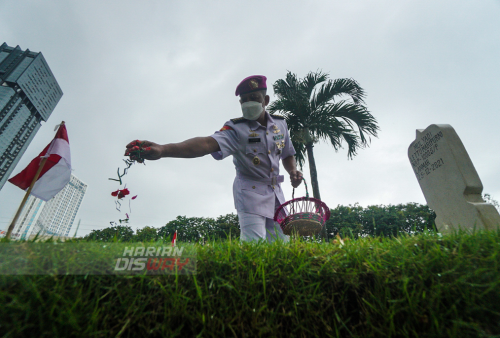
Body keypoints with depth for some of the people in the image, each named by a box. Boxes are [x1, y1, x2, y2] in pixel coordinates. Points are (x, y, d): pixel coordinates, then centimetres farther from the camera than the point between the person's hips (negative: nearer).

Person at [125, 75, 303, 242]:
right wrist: (163, 149, -49)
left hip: (275, 191, 6)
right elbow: (208, 143, -34)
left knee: (281, 244, 11)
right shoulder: (236, 128, -15)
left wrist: (293, 171, -5)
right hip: (250, 192, -5)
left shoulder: (281, 124, 2)